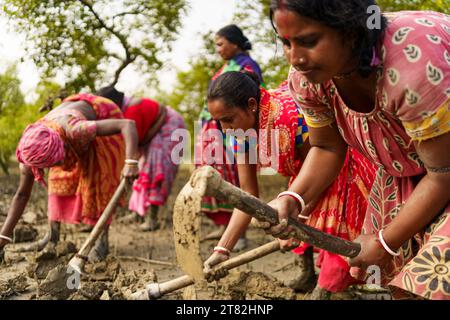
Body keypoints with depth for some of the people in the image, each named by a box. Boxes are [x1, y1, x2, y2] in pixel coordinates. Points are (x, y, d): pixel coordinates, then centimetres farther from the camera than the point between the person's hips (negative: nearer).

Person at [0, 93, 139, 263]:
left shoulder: (75, 130, -45)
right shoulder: (31, 149, -27)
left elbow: (128, 124, -48)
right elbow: (22, 194, -16)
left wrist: (131, 162, -61)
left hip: (104, 117, -5)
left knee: (99, 180, -13)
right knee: (60, 178, 0)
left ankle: (103, 241, -6)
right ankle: (53, 235, 11)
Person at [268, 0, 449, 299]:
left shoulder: (412, 64, -38)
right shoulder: (306, 76, -18)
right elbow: (327, 148, -3)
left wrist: (384, 242, -19)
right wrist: (291, 200, -22)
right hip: (404, 170, 6)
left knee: (426, 286, -15)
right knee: (403, 285, 5)